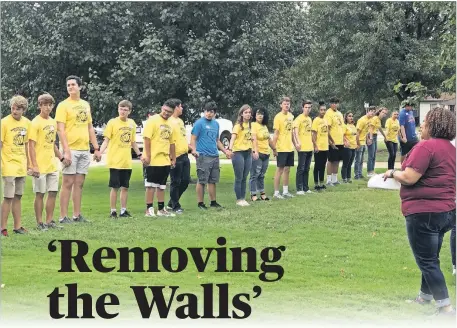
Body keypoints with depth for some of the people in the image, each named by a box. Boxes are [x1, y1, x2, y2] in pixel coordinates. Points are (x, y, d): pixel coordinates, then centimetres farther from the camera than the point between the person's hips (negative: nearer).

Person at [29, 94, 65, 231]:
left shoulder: (53, 122, 11)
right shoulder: (36, 122, -10)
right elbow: (31, 145, -14)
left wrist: (61, 158, 18)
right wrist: (34, 165, -19)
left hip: (52, 165, 7)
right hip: (40, 166, -7)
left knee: (53, 192, 8)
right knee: (40, 194, 0)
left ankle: (49, 221, 17)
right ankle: (39, 223, 8)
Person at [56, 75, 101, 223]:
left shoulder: (85, 105, 14)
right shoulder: (63, 105, -5)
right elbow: (60, 129, -11)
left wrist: (96, 148, 13)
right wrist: (66, 150, -19)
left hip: (85, 150, 6)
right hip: (71, 150, -6)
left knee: (79, 183, 9)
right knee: (68, 183, -5)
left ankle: (77, 215, 15)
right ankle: (63, 217, -1)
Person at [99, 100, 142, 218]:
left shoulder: (132, 123, 9)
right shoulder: (112, 122, -5)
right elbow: (106, 140, -7)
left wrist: (140, 154, 20)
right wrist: (100, 152, -22)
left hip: (127, 162, 4)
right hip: (115, 161, -4)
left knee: (125, 187, 9)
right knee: (115, 187, -2)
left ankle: (123, 210, 18)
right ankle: (113, 211, 7)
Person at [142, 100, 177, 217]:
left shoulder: (170, 124, 13)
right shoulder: (153, 121, -8)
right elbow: (147, 138, -14)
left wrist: (173, 158, 16)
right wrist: (147, 156, -19)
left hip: (165, 160, 7)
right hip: (153, 160, -7)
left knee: (162, 186, 13)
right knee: (151, 185, -3)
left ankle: (161, 209, 20)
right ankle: (149, 209, 3)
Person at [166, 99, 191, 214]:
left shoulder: (180, 121, 18)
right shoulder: (170, 121, -11)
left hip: (184, 155, 9)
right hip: (176, 157, -9)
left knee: (185, 180, 10)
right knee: (176, 182, -1)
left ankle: (171, 203, 21)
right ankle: (175, 206, 9)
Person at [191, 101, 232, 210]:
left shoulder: (216, 124, 16)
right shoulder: (199, 123, -5)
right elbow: (193, 139, -10)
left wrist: (225, 151, 25)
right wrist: (194, 150, -26)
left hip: (215, 156, 7)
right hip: (203, 156, -7)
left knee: (213, 180, 11)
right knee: (202, 181, -3)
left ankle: (213, 202, 19)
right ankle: (200, 203, 4)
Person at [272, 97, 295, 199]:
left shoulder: (291, 116, 9)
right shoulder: (278, 117, -12)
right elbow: (276, 133, -13)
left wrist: (294, 143, 16)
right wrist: (274, 147, -17)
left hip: (290, 147, 7)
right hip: (281, 148, -7)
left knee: (287, 169, 12)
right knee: (280, 169, -3)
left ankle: (285, 191, 20)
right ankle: (276, 192, 3)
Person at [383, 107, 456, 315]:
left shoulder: (426, 146, -17)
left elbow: (409, 178, -21)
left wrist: (392, 173, -3)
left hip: (424, 212, -9)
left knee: (427, 261, -2)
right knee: (430, 258, 21)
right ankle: (424, 298, 36)